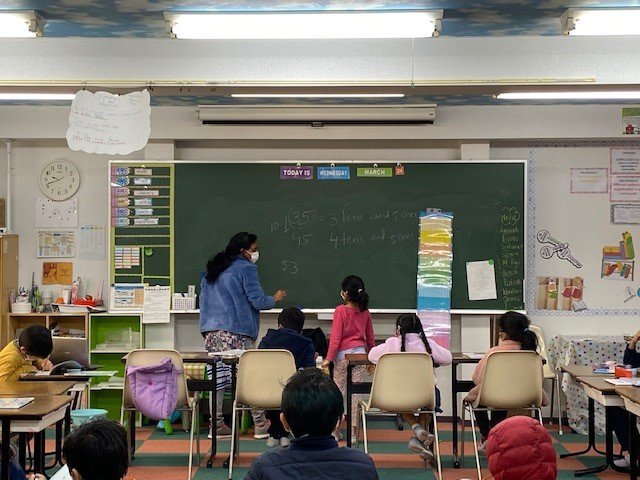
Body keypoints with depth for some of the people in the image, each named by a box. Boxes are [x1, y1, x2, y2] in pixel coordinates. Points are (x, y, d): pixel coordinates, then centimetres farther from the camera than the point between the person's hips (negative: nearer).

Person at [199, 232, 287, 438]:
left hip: (211, 331, 7)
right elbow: (257, 300, -9)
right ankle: (260, 426, 0)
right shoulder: (246, 268, -4)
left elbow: (203, 300, 22)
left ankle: (216, 424, 7)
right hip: (236, 332, -7)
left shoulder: (213, 269, 19)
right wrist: (274, 298, 10)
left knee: (217, 377, 6)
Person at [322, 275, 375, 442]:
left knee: (338, 392, 6)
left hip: (343, 354, -4)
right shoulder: (365, 311, 3)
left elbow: (336, 336, -13)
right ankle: (353, 432, 6)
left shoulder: (341, 310, -11)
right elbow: (370, 336, 11)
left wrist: (329, 358, -8)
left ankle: (335, 431, 9)